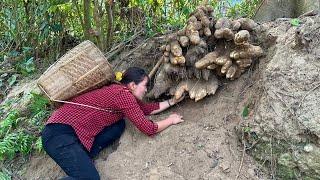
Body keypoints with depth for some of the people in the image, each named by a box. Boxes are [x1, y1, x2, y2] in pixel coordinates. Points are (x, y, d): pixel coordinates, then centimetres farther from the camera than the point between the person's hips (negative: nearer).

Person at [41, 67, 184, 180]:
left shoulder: (123, 92, 13)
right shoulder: (123, 94, -15)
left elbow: (147, 109, 22)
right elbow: (148, 128, -12)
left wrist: (172, 101, 24)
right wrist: (171, 120, 4)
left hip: (72, 129, 10)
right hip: (60, 133, -10)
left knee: (119, 125, 2)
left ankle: (81, 158, 1)